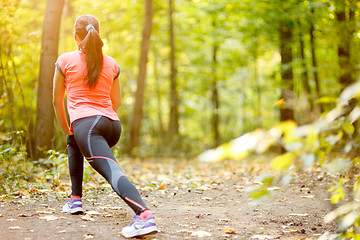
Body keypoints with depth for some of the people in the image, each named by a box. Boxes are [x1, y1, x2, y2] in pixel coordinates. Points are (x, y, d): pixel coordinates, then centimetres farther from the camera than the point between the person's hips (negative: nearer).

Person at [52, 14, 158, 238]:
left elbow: (57, 100, 12)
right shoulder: (111, 64, 16)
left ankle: (145, 216, -40)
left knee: (113, 171, -20)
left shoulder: (65, 60, 6)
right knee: (73, 144, 33)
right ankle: (75, 200, 35)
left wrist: (65, 128, 25)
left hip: (85, 123, -6)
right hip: (113, 124, 6)